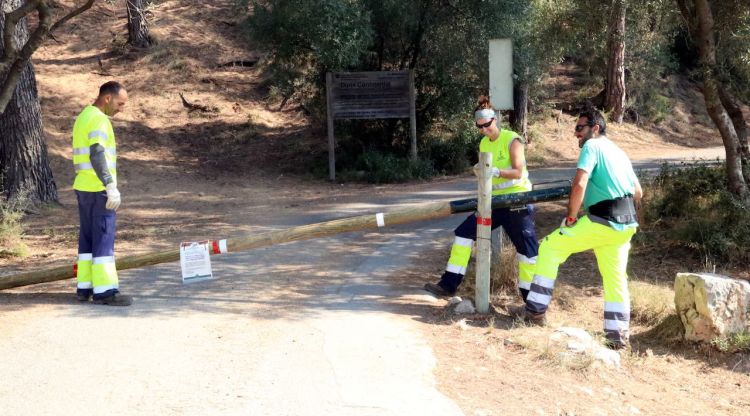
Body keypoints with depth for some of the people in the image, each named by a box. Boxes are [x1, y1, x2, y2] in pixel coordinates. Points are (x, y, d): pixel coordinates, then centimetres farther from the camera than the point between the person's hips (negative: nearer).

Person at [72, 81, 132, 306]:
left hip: (84, 187, 9)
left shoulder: (83, 117, 16)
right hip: (99, 189, -9)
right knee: (104, 239, -7)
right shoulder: (99, 120, -14)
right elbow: (97, 156, -24)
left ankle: (85, 287, 15)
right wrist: (111, 187, -27)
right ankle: (104, 290, -6)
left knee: (88, 238, 12)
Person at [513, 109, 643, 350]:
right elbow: (638, 192, 23)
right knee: (615, 277, 16)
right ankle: (618, 334, 14)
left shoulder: (592, 146, -4)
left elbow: (579, 185, -17)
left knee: (550, 247, 4)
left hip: (601, 222, -8)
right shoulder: (619, 152, 21)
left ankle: (536, 309, 2)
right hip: (626, 225, 8)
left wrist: (571, 217, -9)